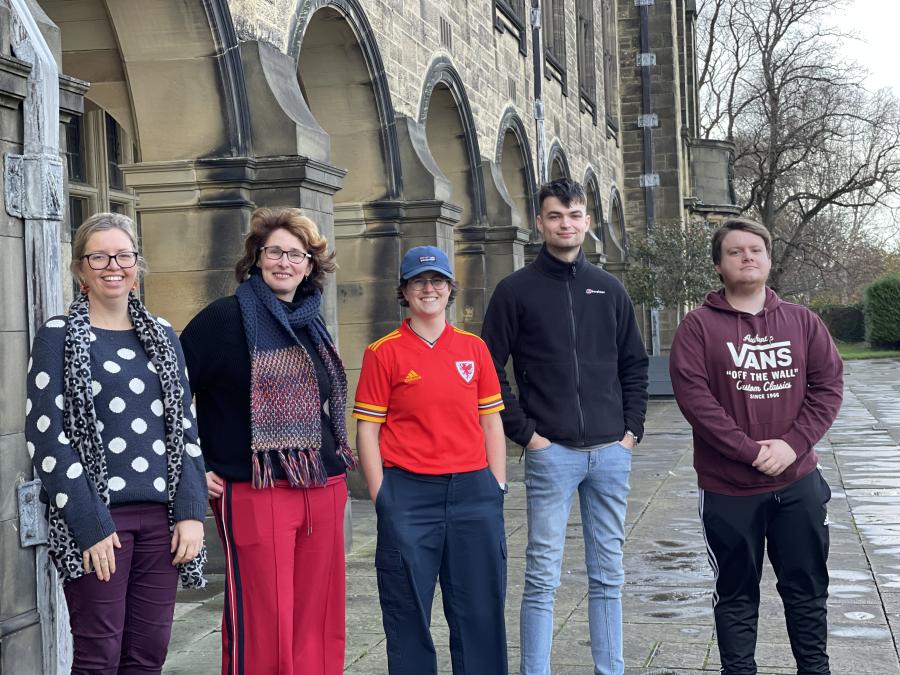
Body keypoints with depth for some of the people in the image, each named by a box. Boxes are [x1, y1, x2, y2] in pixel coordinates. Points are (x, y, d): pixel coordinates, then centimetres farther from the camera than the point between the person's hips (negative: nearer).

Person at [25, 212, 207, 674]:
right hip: (97, 518, -4)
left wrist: (191, 511, 1)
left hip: (160, 515, 4)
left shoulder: (162, 335, 13)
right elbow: (46, 437, -7)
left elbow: (185, 427, 13)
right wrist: (89, 524, -13)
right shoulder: (58, 337, -1)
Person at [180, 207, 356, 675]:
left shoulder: (312, 326, 15)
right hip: (255, 492, -6)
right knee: (262, 622, -5)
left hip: (323, 491, 6)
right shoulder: (223, 319, -5)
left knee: (317, 620, 8)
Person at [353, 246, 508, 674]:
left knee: (481, 606, 8)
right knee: (408, 613, 5)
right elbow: (367, 430, -1)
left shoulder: (474, 348, 9)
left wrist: (497, 487, 6)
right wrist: (382, 499, -6)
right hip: (408, 493, -3)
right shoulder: (383, 353, -1)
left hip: (473, 492, 3)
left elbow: (491, 422, 12)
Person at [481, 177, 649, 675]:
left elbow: (633, 366, 17)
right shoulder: (517, 290, 1)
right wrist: (525, 432, -8)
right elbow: (491, 369, -2)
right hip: (551, 452, -4)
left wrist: (632, 427, 6)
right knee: (543, 577, -2)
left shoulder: (609, 290, 12)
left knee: (608, 574, 10)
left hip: (611, 452, 4)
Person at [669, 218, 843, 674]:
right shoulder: (698, 326, -5)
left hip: (798, 483, 3)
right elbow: (694, 397, -14)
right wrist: (750, 451, -18)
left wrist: (793, 444, -13)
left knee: (807, 587, 13)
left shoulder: (802, 322, 5)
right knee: (737, 594, 8)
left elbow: (829, 385, 1)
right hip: (728, 488, -3)